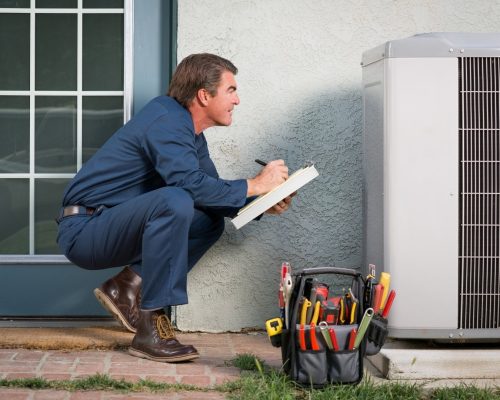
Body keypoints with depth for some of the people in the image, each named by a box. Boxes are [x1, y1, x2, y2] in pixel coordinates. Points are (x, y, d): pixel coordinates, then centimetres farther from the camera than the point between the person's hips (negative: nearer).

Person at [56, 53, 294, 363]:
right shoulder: (165, 122, -18)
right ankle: (150, 328, -27)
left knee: (211, 220, 6)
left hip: (111, 227, 10)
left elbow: (210, 191, 16)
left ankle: (127, 287, 2)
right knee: (174, 202, -33)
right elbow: (191, 184, -32)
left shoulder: (189, 131, 13)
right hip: (84, 230, -10)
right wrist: (255, 185, -21)